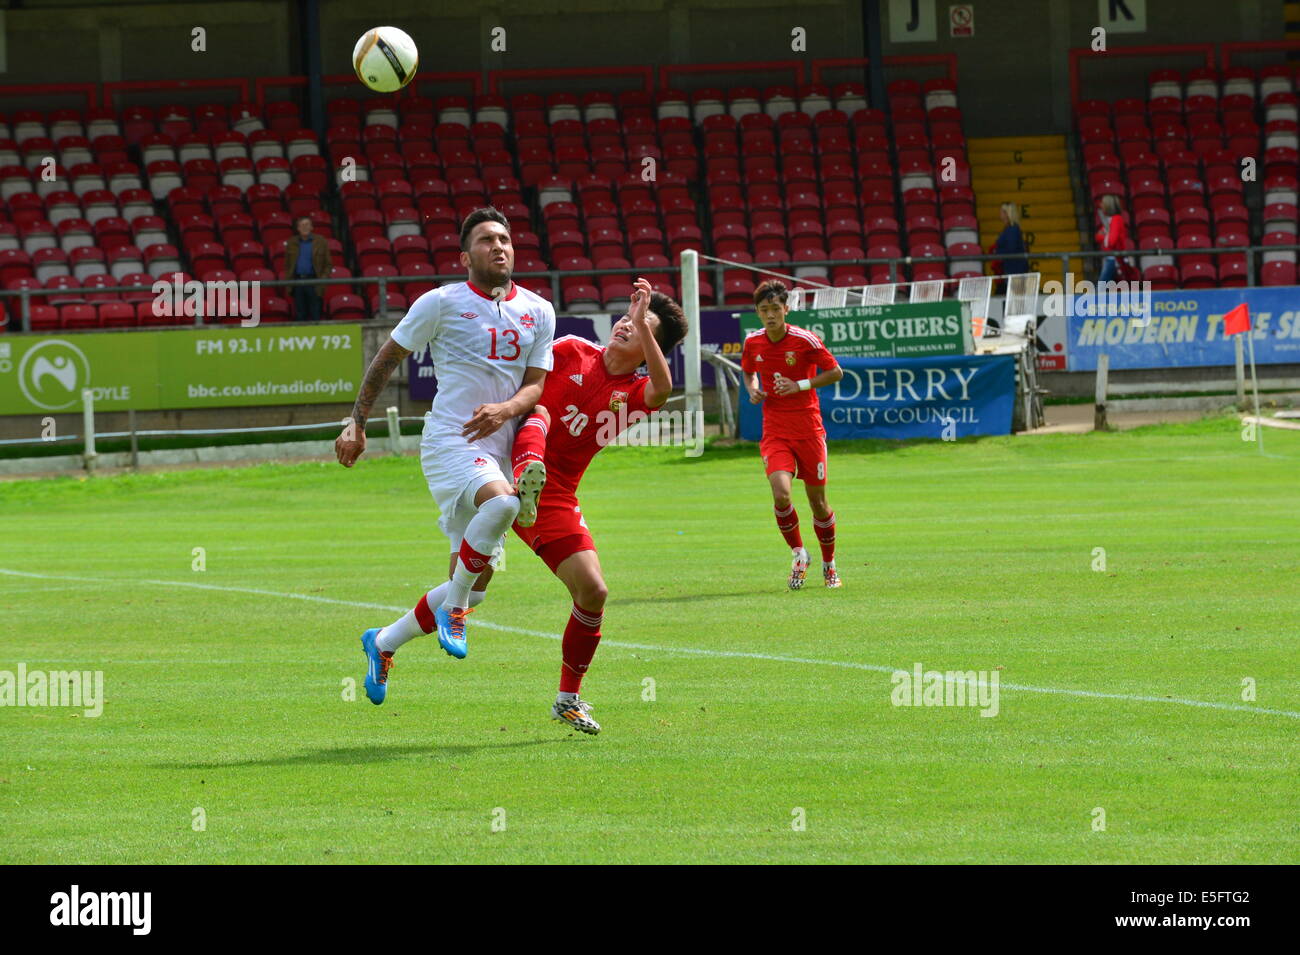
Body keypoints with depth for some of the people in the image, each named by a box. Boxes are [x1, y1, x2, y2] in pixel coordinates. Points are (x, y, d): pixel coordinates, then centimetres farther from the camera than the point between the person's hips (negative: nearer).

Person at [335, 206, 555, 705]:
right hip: (448, 441, -6)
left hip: (498, 451, 6)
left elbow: (536, 384, 8)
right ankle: (453, 608, -19)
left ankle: (383, 643, 26)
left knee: (473, 584, 6)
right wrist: (357, 424, 7)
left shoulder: (538, 312, 11)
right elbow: (387, 358, 8)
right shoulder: (442, 303, -2)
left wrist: (505, 410, -14)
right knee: (502, 502, -37)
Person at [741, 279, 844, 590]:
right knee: (780, 493, -20)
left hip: (808, 430, -2)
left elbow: (836, 372, -4)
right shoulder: (752, 343, 2)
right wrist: (752, 389, -1)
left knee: (818, 502, 6)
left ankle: (829, 564, 27)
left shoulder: (805, 340, -10)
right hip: (774, 432, 2)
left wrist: (800, 385, -16)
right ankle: (798, 554, 3)